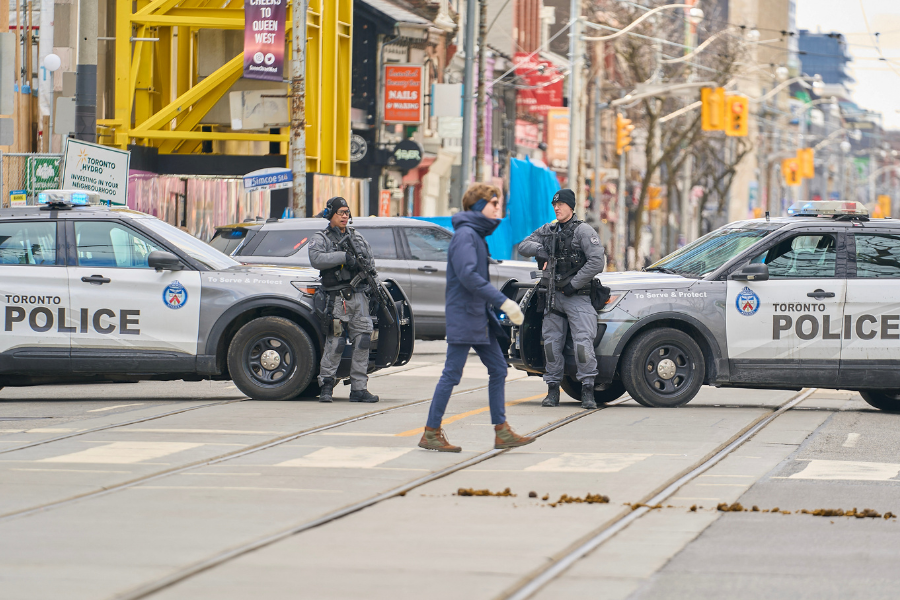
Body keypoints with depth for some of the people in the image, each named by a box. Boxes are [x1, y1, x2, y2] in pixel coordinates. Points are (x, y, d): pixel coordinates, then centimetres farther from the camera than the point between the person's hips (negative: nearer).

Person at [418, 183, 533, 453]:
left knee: (498, 369, 7)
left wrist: (498, 304, 14)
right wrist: (503, 301, -27)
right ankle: (431, 433, 1)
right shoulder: (465, 234, -14)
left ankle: (502, 431, 10)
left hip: (480, 318, 10)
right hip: (463, 317, -10)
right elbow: (468, 275, -26)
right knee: (452, 374, -5)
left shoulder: (476, 234, 17)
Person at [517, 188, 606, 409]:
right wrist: (540, 250, -9)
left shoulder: (583, 230, -6)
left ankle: (588, 391, -14)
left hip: (577, 296, -6)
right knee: (551, 342, 5)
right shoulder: (548, 230, 13)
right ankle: (552, 390, 12)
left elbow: (597, 262, -14)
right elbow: (523, 246, 12)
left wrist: (573, 284, -14)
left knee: (583, 341, -15)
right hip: (553, 296, 6)